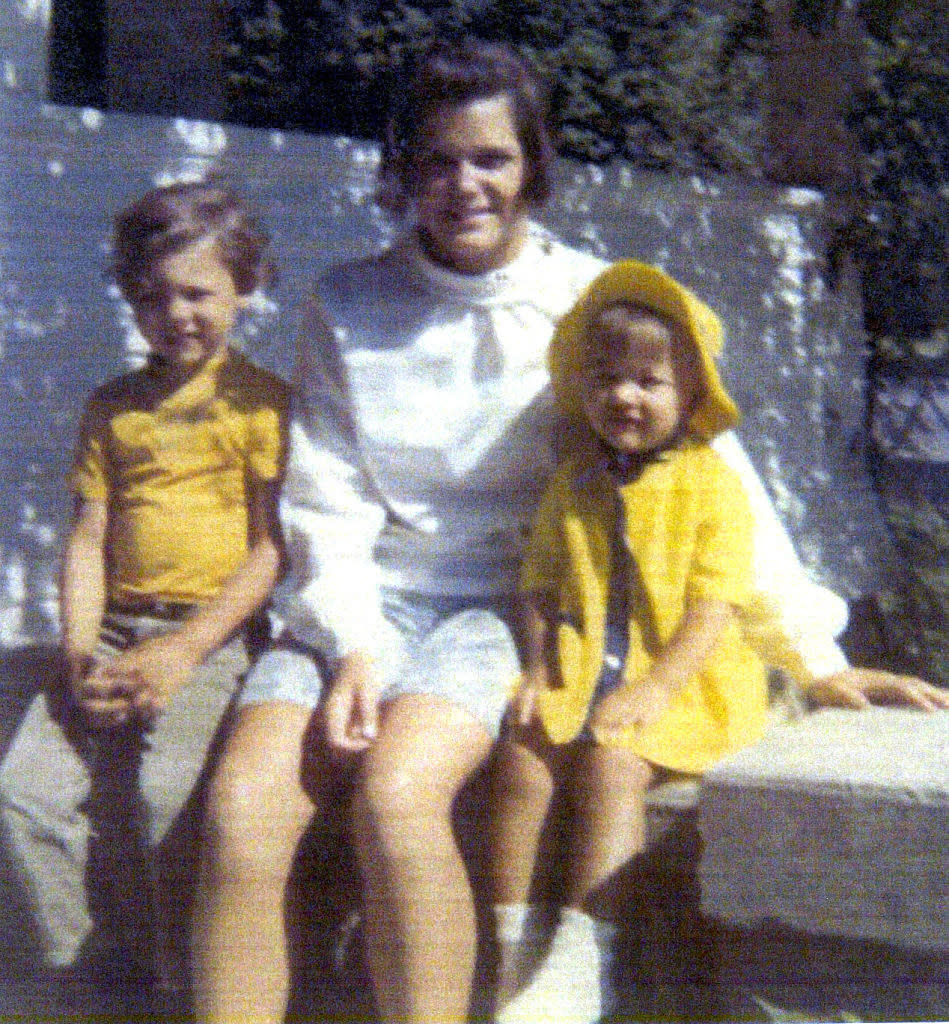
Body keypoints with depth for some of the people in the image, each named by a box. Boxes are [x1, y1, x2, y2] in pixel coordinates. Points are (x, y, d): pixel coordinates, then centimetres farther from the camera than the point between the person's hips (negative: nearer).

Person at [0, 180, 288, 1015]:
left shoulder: (261, 399, 1)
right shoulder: (113, 408, 17)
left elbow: (273, 548, -5)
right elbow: (87, 540, 11)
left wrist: (183, 651, -15)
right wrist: (80, 653, -6)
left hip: (214, 634, -5)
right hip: (116, 631, 5)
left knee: (164, 793, -27)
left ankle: (191, 987, -5)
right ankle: (94, 978, 6)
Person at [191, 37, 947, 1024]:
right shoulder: (347, 304, 9)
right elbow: (325, 499, 5)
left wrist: (814, 651, 2)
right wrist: (351, 648, -12)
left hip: (502, 602, -2)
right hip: (361, 601, 3)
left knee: (396, 797, -32)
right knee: (240, 805, -25)